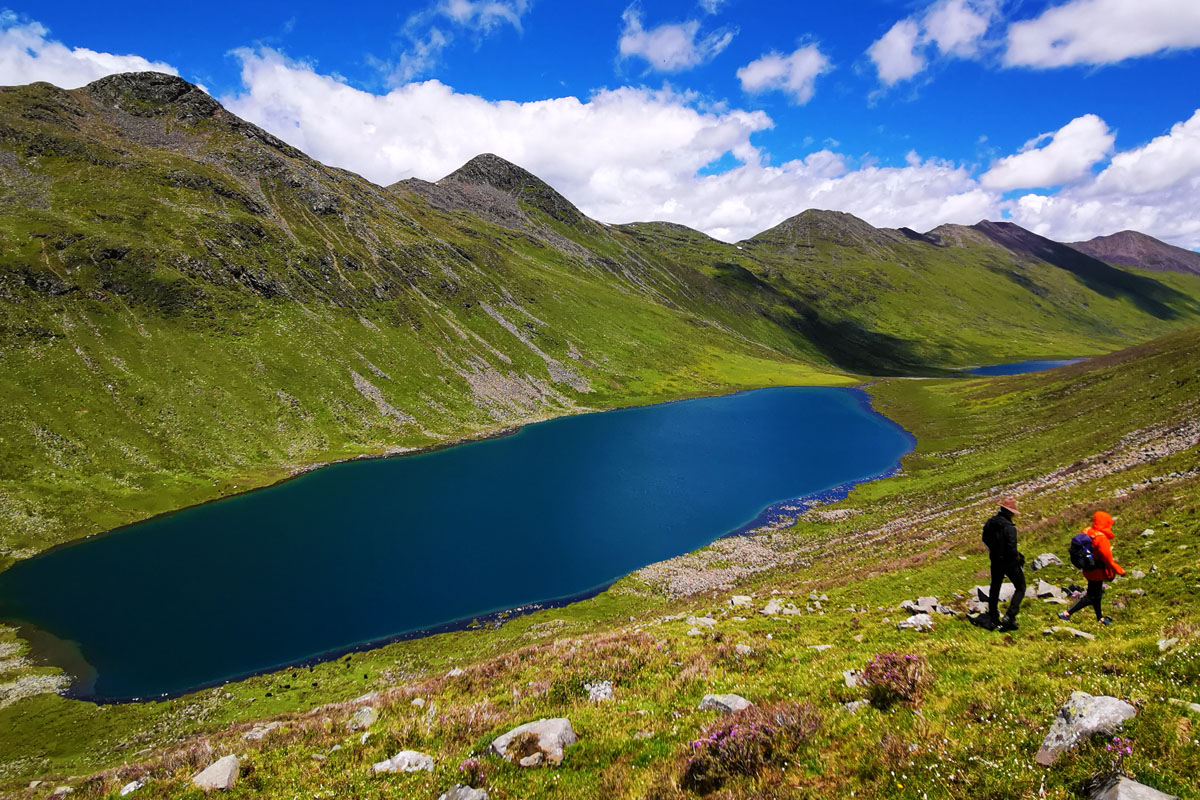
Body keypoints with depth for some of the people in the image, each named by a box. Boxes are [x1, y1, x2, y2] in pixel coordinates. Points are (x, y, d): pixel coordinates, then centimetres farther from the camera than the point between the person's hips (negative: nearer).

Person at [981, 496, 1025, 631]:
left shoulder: (990, 523, -2)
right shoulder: (1009, 527, -25)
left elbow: (985, 539, 11)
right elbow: (1011, 548, -27)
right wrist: (1018, 557, -9)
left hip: (995, 561, 7)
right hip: (1010, 562, -7)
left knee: (995, 588, 19)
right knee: (1020, 588, 11)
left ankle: (992, 619, 27)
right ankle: (1009, 617, -2)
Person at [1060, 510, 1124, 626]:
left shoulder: (1088, 532, 0)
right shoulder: (1101, 539, -26)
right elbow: (1108, 559, -21)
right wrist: (1119, 570, -7)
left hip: (1089, 570, 9)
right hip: (1097, 573, -9)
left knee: (1096, 594, 23)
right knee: (1092, 597, 2)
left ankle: (1100, 617, 40)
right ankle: (1067, 613, -2)